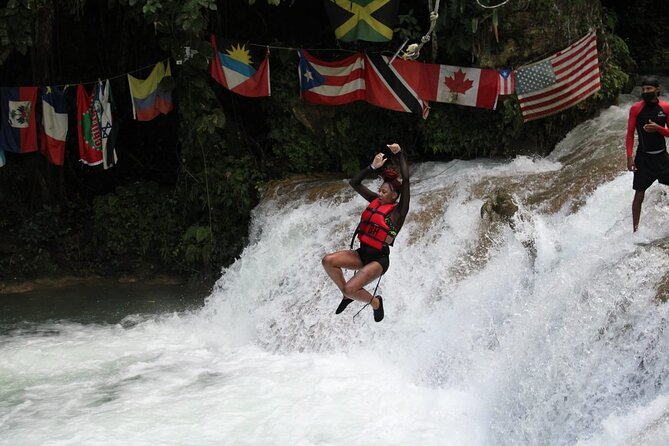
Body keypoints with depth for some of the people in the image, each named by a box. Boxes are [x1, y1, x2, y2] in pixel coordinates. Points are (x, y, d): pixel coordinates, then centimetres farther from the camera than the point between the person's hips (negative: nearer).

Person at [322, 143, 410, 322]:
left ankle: (375, 302, 9)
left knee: (350, 289, -23)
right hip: (362, 253, 7)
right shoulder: (376, 201, 8)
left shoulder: (398, 210, -10)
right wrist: (373, 167, 1)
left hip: (379, 259, -7)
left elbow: (406, 180, -19)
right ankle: (348, 295, 5)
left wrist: (399, 154, -17)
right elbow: (354, 183, 10)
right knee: (328, 261, -15)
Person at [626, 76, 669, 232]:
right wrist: (629, 157, -9)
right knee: (639, 193, 0)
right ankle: (635, 229, 6)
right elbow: (630, 134, -2)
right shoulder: (636, 109, -4)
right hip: (644, 157, -2)